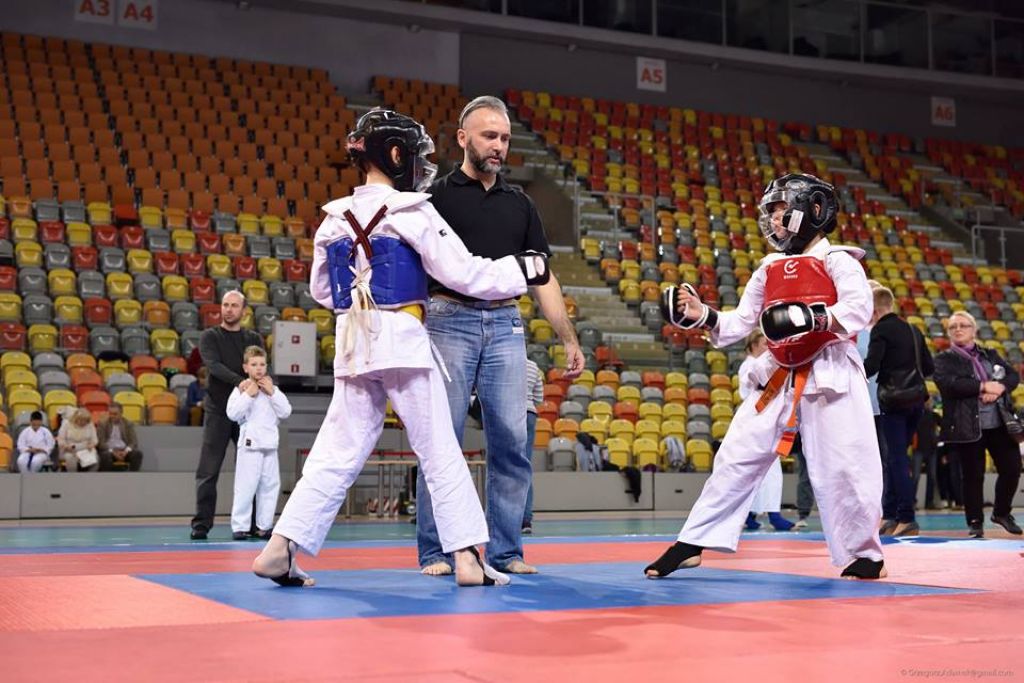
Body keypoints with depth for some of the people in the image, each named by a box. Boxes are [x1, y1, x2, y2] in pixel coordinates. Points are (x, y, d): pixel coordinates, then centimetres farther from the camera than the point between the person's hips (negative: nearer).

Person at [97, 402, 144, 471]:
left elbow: (134, 442, 2)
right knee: (106, 456, -38)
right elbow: (100, 442, -5)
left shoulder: (128, 423, 9)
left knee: (138, 454, -28)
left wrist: (126, 451, -20)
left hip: (124, 451, 2)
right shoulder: (102, 423, 3)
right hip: (108, 450, -2)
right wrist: (113, 452, -21)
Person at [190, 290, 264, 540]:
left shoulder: (254, 339, 12)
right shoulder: (210, 337, 4)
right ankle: (202, 523, 0)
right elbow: (214, 366, -13)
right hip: (218, 411, -2)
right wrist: (240, 382, -28)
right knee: (208, 471, -4)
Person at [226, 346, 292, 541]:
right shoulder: (241, 389, -1)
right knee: (245, 486, -7)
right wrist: (248, 394, -13)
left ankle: (264, 526, 16)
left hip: (269, 443, 5)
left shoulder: (273, 389, 11)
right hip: (249, 443, -5)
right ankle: (239, 527, -1)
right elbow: (232, 413, -12)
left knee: (270, 485, 7)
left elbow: (285, 412, 3)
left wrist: (272, 392, -5)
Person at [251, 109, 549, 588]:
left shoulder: (334, 220, 9)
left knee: (337, 453, 10)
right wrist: (524, 270, 3)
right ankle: (468, 558, 6)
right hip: (404, 342, -5)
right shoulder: (409, 211, -8)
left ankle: (279, 548, 5)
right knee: (441, 453, 3)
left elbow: (321, 290, 19)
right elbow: (464, 273, -8)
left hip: (353, 346, 5)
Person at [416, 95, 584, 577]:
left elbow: (542, 277, 17)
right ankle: (434, 552, 6)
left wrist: (569, 340, 12)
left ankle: (505, 550, 11)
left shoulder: (519, 205, 16)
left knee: (511, 443, 1)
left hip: (506, 326, 4)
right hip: (450, 321, -4)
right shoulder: (436, 196, 4)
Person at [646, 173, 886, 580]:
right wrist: (702, 315, -1)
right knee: (736, 456, 4)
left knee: (841, 469, -6)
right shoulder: (769, 269, 14)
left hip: (829, 377, -6)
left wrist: (813, 317, -34)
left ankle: (864, 555, 13)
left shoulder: (837, 261, -4)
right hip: (780, 378, 6)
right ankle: (692, 544, 9)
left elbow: (858, 309, -19)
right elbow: (740, 323, 15)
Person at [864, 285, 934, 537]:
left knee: (897, 458, -3)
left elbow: (871, 366, -18)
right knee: (895, 457, 15)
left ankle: (907, 519, -4)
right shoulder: (913, 330, 14)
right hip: (916, 399, 7)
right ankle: (889, 516, 18)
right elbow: (929, 368, 15)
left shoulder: (881, 330, -8)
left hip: (894, 401, -7)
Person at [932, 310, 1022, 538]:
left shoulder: (990, 354, 16)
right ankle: (975, 522, 13)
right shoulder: (944, 359, 2)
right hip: (967, 428, -4)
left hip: (999, 424, 4)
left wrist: (999, 388, -14)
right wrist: (983, 386, -16)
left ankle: (1002, 512, 25)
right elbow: (948, 384, -16)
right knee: (973, 476, 0)